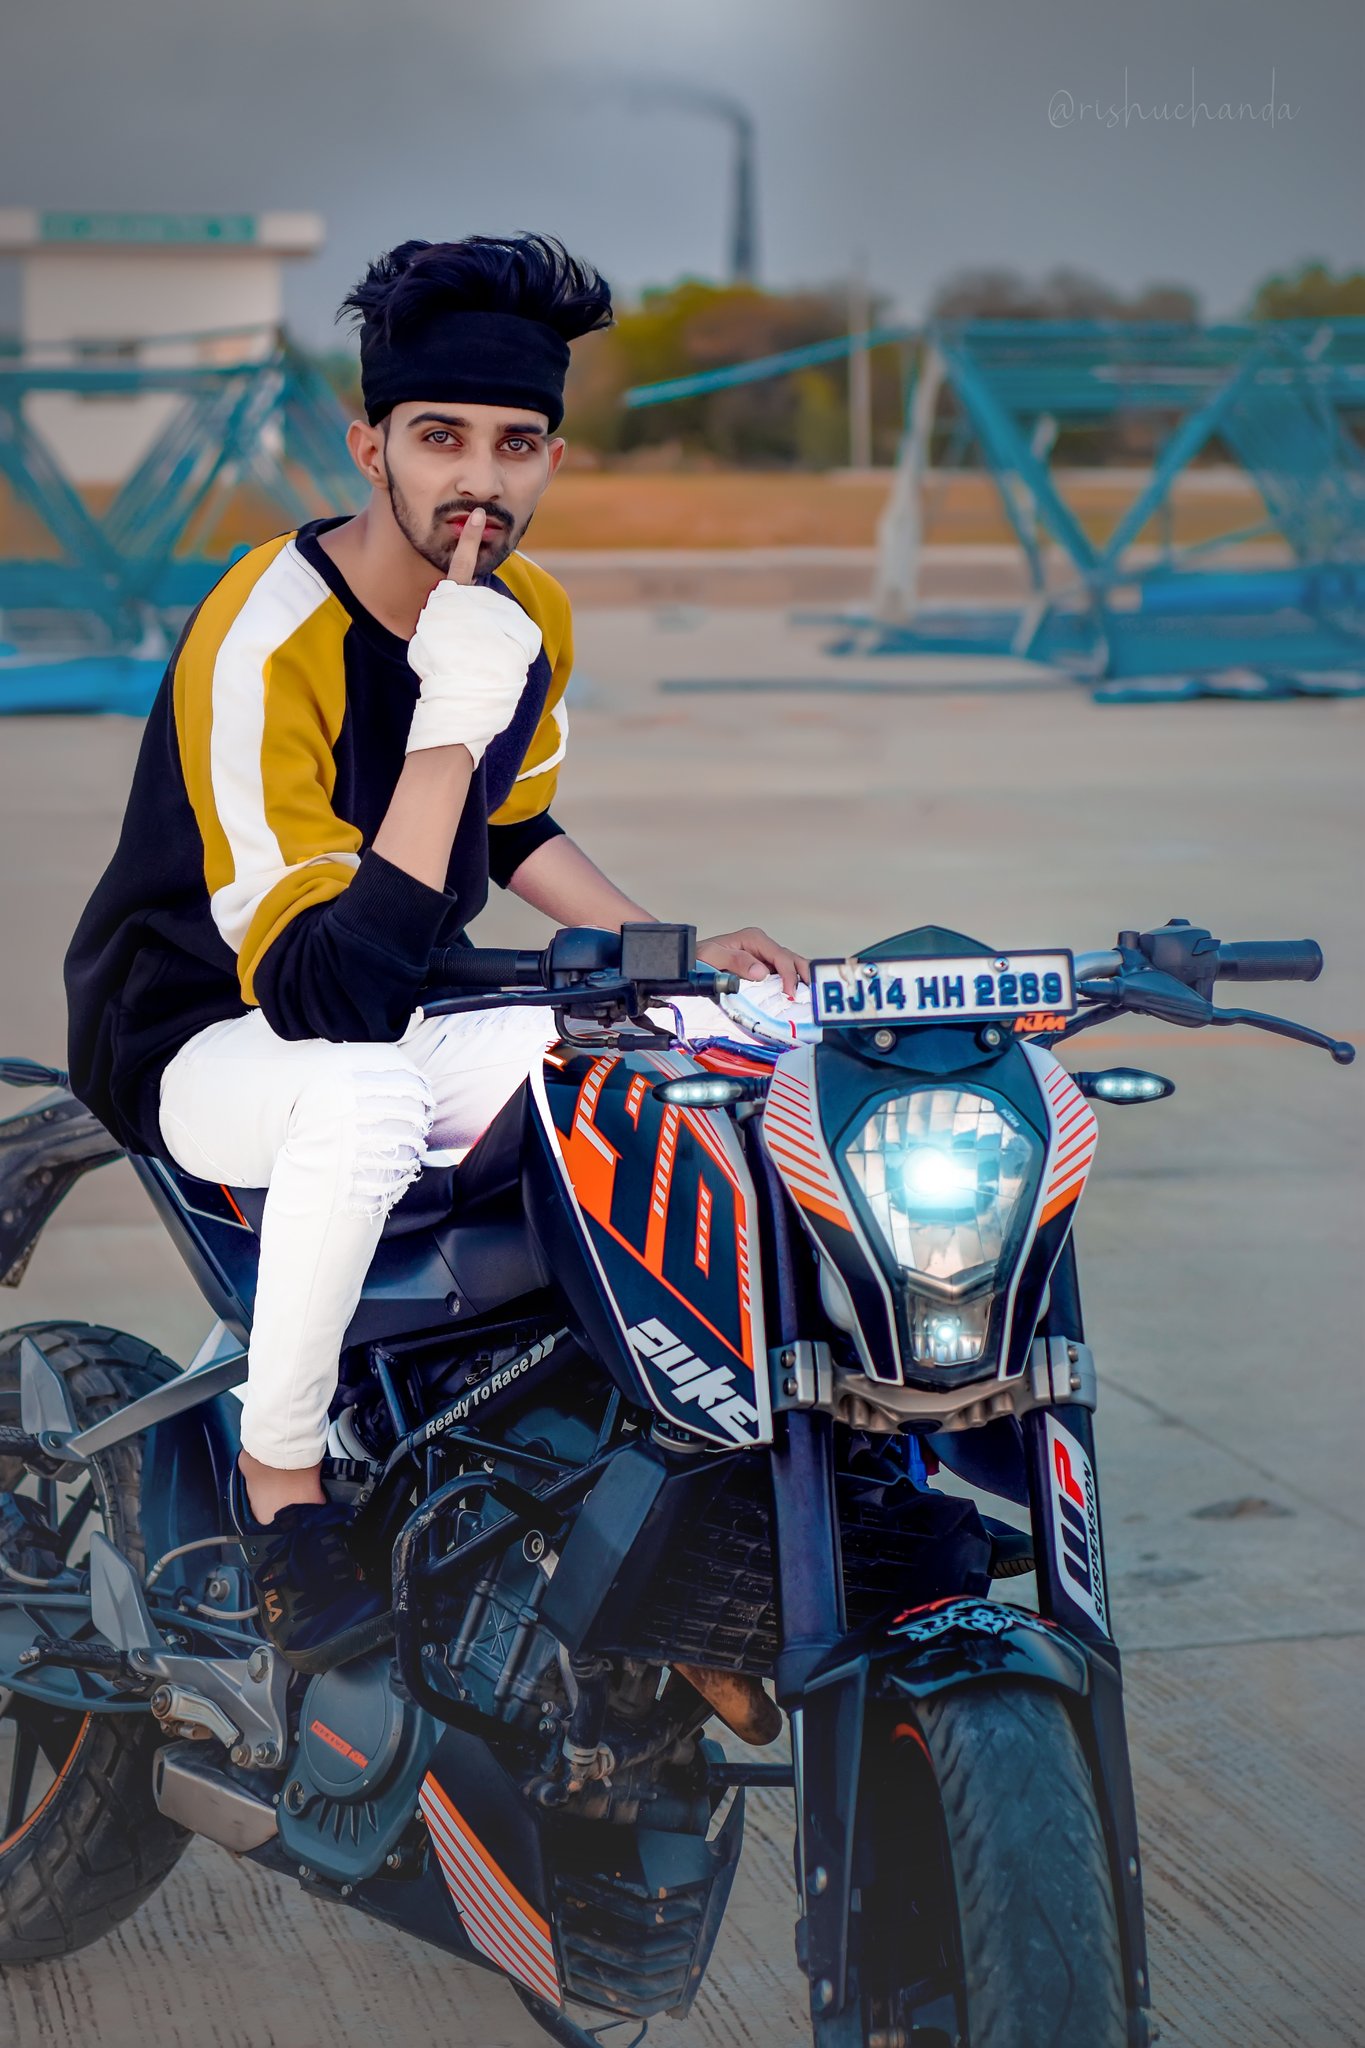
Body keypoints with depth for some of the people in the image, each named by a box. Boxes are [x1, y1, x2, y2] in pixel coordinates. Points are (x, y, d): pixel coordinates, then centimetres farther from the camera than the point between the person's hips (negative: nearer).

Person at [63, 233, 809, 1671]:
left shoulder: (531, 616, -4)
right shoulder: (259, 646, -30)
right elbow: (323, 996, -36)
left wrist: (675, 953, 5)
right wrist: (448, 726, -40)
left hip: (397, 1020, 8)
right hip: (196, 1040, -7)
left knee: (717, 1043, -6)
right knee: (364, 1088, -41)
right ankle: (281, 1474, -19)